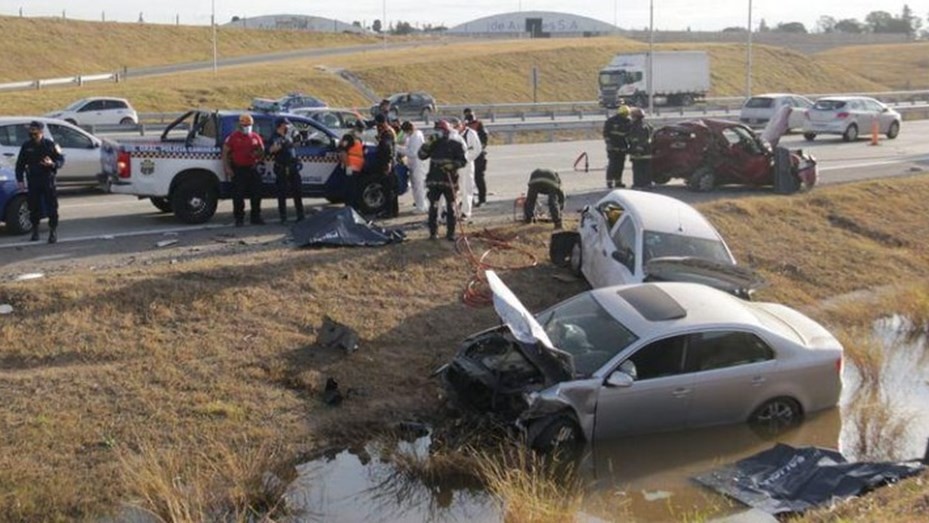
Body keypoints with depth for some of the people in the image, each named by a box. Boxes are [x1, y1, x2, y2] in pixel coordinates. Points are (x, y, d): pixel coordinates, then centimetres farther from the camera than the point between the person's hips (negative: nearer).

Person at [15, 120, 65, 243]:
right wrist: (20, 180, 4)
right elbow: (20, 164, 11)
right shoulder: (26, 146, 5)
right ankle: (35, 232, 17)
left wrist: (52, 164, -21)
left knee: (52, 207, -3)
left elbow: (61, 160, 1)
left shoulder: (50, 144, -3)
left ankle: (53, 232, 3)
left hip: (48, 180, -2)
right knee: (33, 207, 6)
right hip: (32, 181, 3)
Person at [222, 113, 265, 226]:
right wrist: (227, 168, -10)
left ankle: (255, 217, 17)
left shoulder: (255, 137, 9)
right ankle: (239, 219, 6)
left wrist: (258, 154, -6)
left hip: (252, 168, 4)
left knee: (256, 194, 6)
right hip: (238, 169, -4)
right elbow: (225, 152, -3)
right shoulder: (233, 137, -2)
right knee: (238, 195, -2)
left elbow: (262, 150, 19)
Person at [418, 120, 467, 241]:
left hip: (450, 181, -2)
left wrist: (452, 165, -20)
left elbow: (463, 161, -4)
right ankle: (433, 232, 9)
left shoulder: (455, 145, -1)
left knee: (451, 208, 5)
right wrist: (428, 144, -9)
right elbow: (421, 155, 2)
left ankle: (451, 232, 13)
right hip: (434, 180, 2)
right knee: (433, 208, 1)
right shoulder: (433, 145, 9)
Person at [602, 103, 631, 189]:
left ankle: (618, 181, 15)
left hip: (623, 148, 5)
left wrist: (629, 144, 10)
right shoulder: (611, 121, -5)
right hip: (613, 147, -5)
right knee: (612, 165, -9)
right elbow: (606, 133, -5)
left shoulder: (628, 122, 10)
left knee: (620, 165, 7)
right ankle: (609, 182, -6)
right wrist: (609, 143, -13)